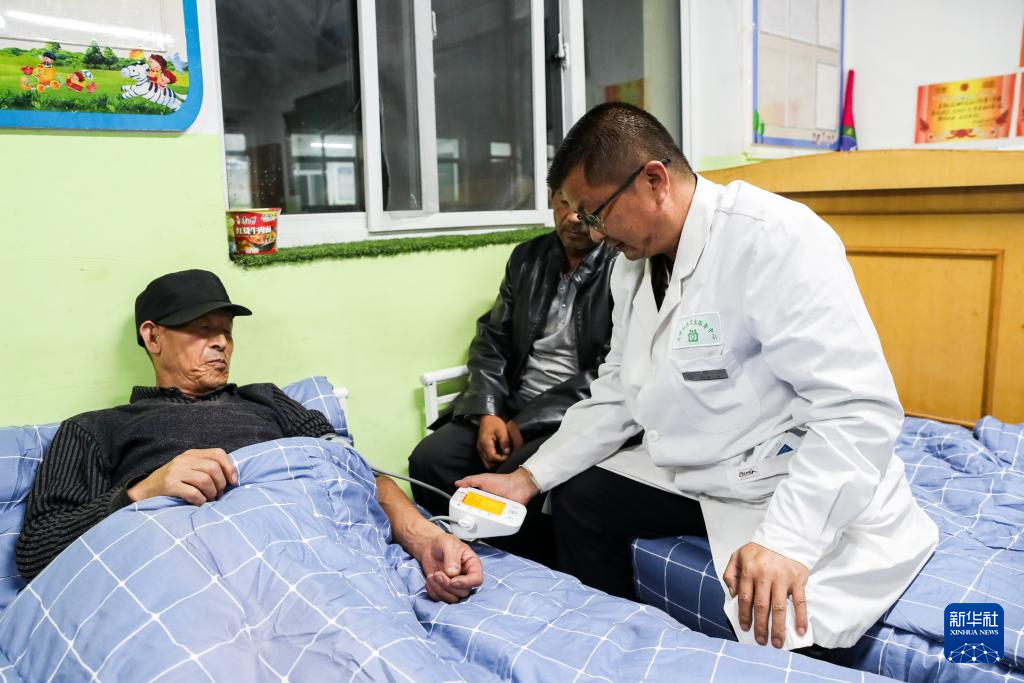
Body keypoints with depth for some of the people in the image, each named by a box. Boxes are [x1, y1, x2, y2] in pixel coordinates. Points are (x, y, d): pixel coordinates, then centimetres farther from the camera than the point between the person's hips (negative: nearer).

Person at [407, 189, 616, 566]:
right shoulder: (527, 258, 12)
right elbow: (491, 339, 11)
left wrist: (525, 425, -15)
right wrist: (487, 413, -6)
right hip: (511, 405, 6)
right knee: (428, 460, -14)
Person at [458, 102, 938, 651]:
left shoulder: (778, 239, -24)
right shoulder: (633, 261, 2)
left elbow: (860, 409, -27)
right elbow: (618, 393, 8)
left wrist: (787, 540, -34)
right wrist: (531, 477, 1)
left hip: (806, 493, -8)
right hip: (696, 473, 8)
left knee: (773, 632, -28)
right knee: (576, 498, 9)